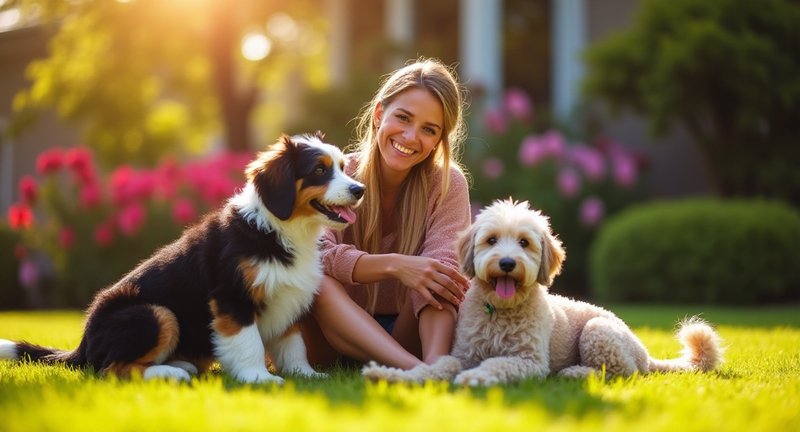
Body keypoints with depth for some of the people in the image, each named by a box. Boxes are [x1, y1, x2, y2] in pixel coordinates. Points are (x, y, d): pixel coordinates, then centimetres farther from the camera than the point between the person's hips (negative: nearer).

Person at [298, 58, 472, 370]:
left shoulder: (447, 184, -4)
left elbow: (441, 266, -22)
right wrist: (394, 265, -40)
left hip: (407, 332, 0)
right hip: (336, 332, 0)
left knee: (445, 276, -25)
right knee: (316, 282, -31)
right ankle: (414, 368, -49)